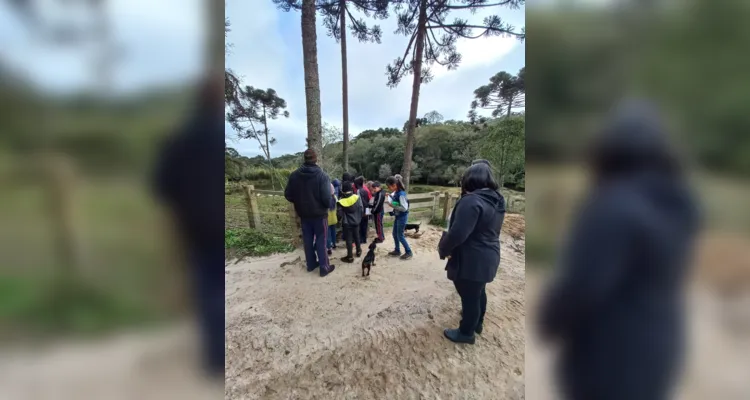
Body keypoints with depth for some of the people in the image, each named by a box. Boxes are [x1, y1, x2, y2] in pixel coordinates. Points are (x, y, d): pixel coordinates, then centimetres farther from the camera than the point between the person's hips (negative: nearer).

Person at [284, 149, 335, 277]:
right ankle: (324, 268, 13)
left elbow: (288, 195, -1)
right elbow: (326, 198, -22)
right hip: (319, 214, -4)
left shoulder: (294, 175, -4)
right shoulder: (322, 175, -17)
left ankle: (311, 264, 29)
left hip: (303, 214, 4)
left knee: (307, 240, 17)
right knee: (321, 240, 6)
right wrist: (327, 206, 0)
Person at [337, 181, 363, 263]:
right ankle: (358, 251, 37)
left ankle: (350, 257, 10)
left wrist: (339, 220, 10)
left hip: (346, 223, -4)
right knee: (356, 237, 21)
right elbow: (361, 210, -3)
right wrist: (359, 218, 12)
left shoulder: (341, 201, -16)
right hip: (356, 221, 4)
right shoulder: (357, 197, -8)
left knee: (349, 239, 3)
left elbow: (340, 214, -11)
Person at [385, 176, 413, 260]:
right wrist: (390, 195, 3)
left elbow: (404, 208, -27)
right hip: (398, 216, 9)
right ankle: (397, 251, 33)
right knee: (395, 234, 17)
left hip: (402, 217, -9)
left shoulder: (401, 194, -26)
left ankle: (409, 252, 17)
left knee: (400, 236, 2)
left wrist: (393, 206, -22)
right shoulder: (395, 192, 0)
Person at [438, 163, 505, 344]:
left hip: (471, 260, -9)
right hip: (488, 256, 9)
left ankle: (466, 332, 30)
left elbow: (457, 234, -28)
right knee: (478, 292, 26)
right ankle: (477, 322, 48)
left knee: (469, 296, 10)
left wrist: (443, 249, -10)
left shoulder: (472, 201, -25)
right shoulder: (497, 200, 3)